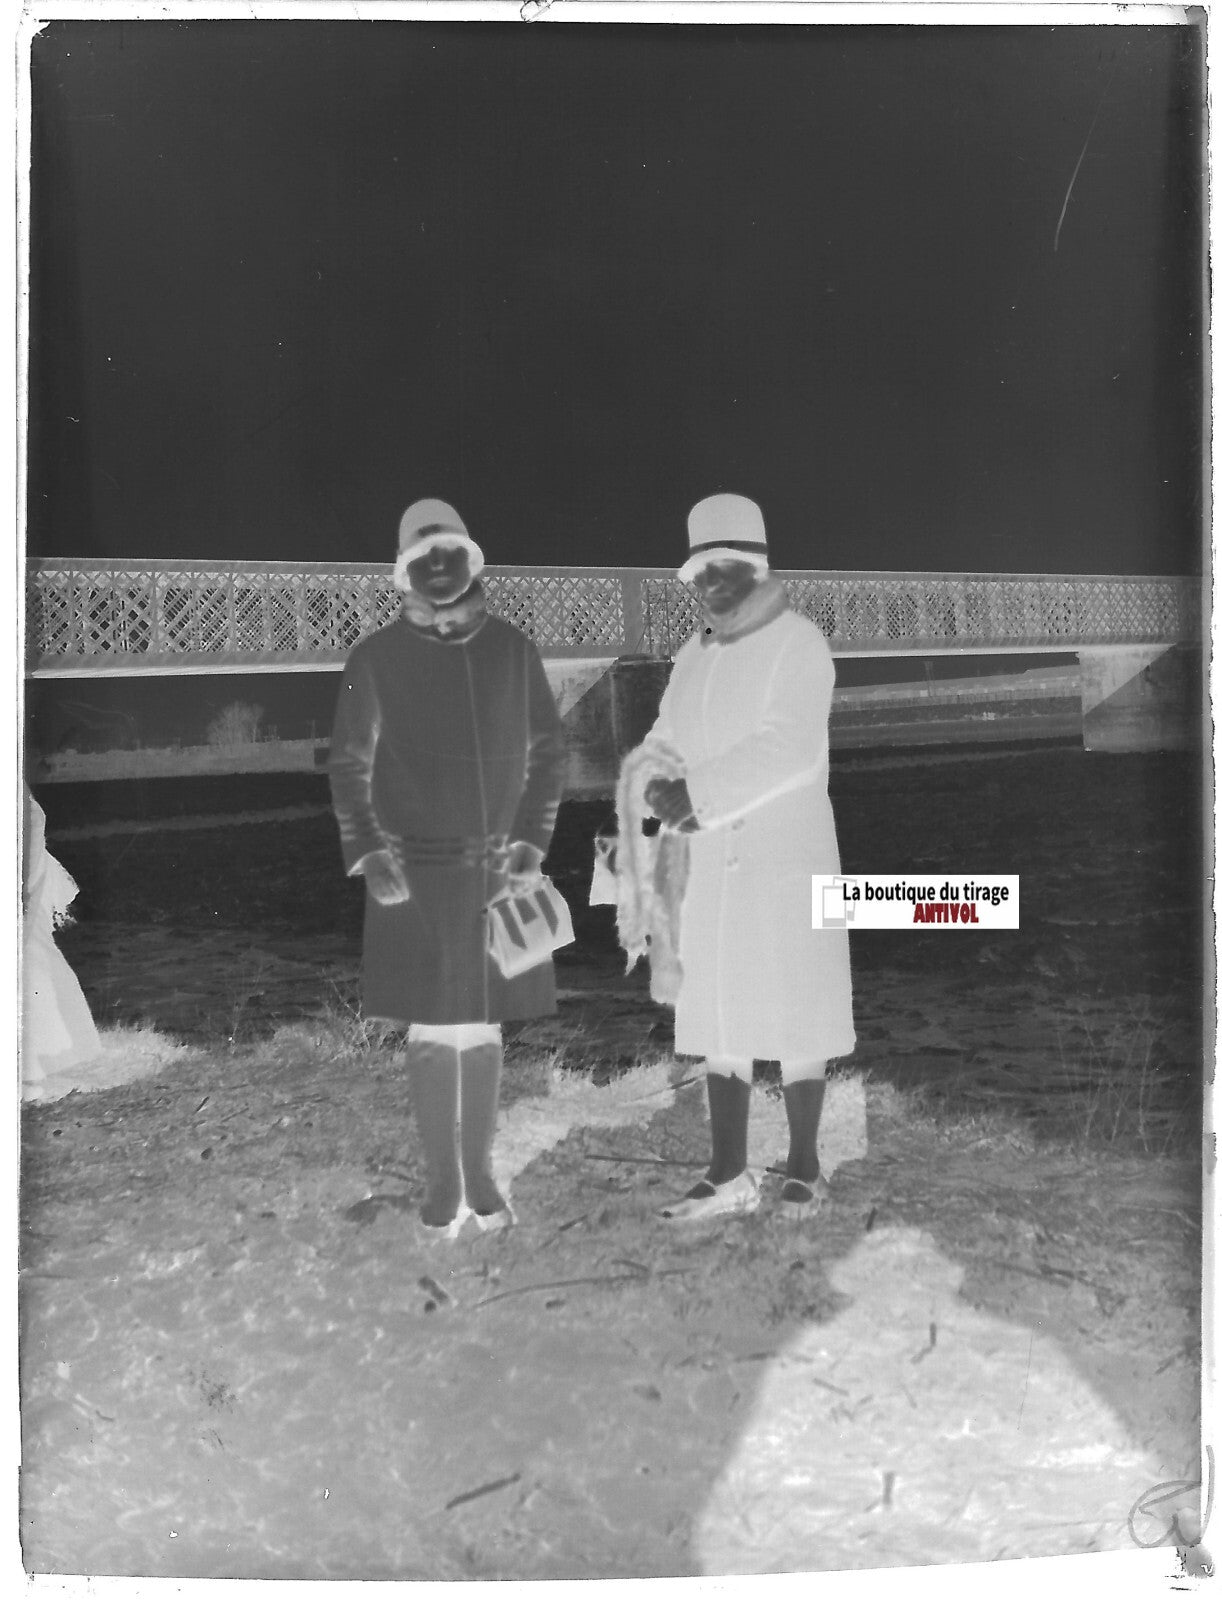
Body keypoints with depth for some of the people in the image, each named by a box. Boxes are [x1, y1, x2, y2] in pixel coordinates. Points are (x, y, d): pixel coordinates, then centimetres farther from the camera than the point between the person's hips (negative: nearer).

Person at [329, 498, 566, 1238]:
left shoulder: (512, 648, 5)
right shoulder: (379, 657, -1)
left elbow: (548, 752, 9)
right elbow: (349, 766, 3)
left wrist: (533, 843, 1)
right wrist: (369, 853, -7)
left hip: (498, 866, 2)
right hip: (415, 870, -2)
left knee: (483, 1026, 10)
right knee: (432, 1029, 3)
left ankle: (480, 1174, 23)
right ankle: (443, 1182, 17)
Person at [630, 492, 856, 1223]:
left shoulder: (798, 643, -6)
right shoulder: (693, 658, 16)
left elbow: (787, 749, -18)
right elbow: (665, 742, 11)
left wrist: (698, 793, -20)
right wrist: (660, 784, -12)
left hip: (786, 860, -6)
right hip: (710, 864, 6)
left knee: (794, 1015, 2)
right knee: (718, 1017, 8)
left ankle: (803, 1170, 16)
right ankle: (730, 1175, 18)